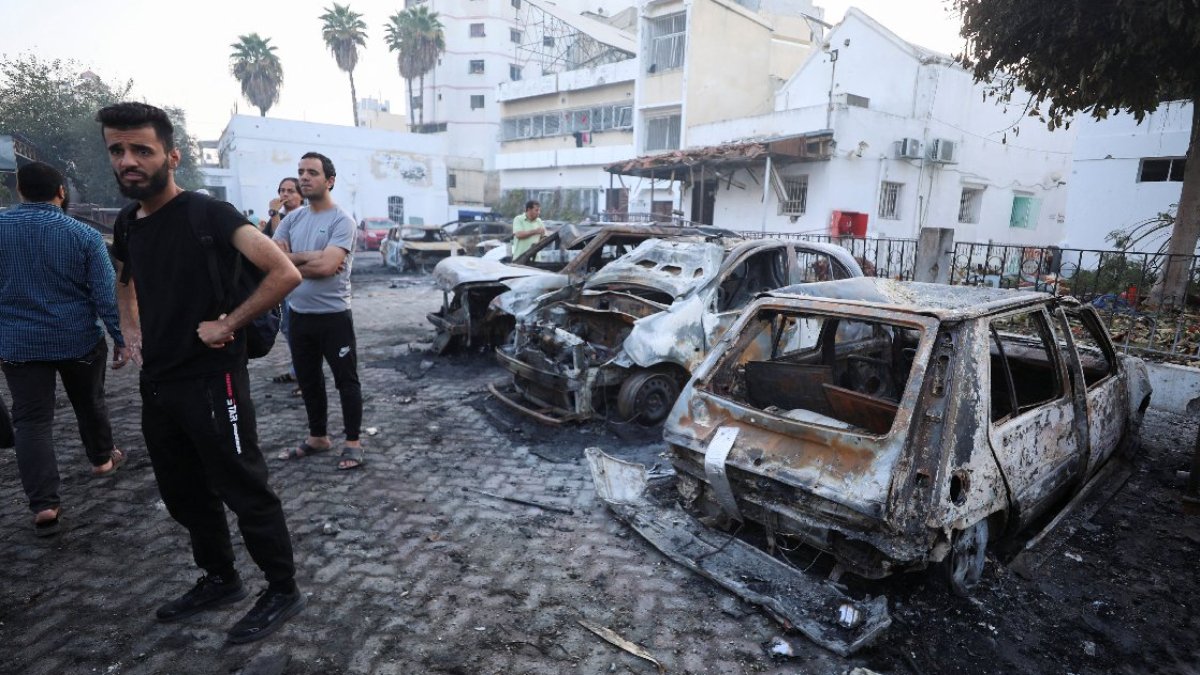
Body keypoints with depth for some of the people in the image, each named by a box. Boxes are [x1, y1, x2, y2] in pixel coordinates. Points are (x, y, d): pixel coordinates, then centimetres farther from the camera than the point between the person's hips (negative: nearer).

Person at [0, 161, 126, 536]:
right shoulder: (84, 235, -9)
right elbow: (105, 294, -11)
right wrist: (120, 338, -2)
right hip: (79, 340, -1)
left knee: (32, 421, 3)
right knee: (90, 404, 20)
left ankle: (44, 505, -2)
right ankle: (102, 459, 40)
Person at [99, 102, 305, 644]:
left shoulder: (208, 214, -14)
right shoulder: (126, 227, 9)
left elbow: (285, 274, -24)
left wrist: (227, 324, -19)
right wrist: (131, 332, 14)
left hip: (212, 384, -8)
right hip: (156, 386, 8)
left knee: (245, 494, 2)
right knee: (184, 496, 19)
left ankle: (283, 592, 18)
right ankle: (220, 580, 38)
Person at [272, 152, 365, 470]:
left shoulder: (342, 221, -11)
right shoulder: (292, 219, 8)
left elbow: (327, 266, -23)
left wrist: (291, 259, -7)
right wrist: (309, 258, -12)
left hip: (333, 316, -7)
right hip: (298, 315, 7)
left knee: (346, 381, 4)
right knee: (308, 381, 17)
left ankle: (353, 442, 16)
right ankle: (318, 437, 34)